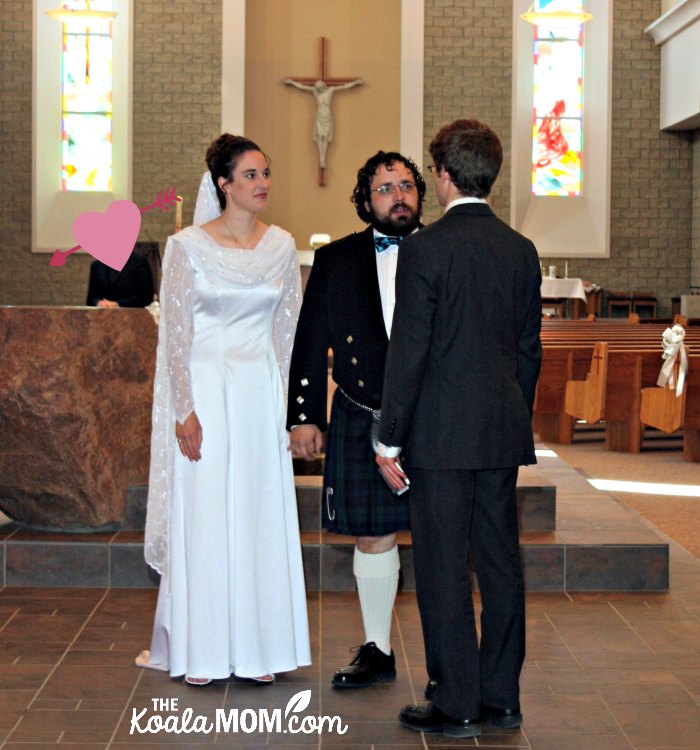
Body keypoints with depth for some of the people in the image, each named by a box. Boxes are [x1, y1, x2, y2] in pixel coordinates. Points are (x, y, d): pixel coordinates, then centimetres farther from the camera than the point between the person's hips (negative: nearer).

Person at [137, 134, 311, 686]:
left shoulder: (282, 246, 5)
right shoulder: (188, 246, -5)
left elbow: (289, 329, 10)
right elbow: (176, 333, -6)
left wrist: (289, 402, 5)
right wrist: (185, 411, -10)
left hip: (262, 391, 3)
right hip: (206, 392, -3)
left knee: (262, 516, 6)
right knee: (204, 516, 2)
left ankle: (257, 647, 16)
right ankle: (201, 651, 12)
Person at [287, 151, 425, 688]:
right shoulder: (335, 261, 8)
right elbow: (310, 344, 8)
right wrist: (305, 416, 2)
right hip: (361, 421, 2)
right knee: (372, 537, 10)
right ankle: (378, 650, 24)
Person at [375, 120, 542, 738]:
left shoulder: (425, 249, -11)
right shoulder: (521, 250, 7)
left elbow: (408, 351, -12)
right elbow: (530, 348, 12)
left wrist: (390, 440, -6)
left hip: (442, 432, -6)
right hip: (504, 430, 6)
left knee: (443, 569, 0)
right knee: (500, 562, 11)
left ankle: (456, 704, 5)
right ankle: (502, 697, 19)